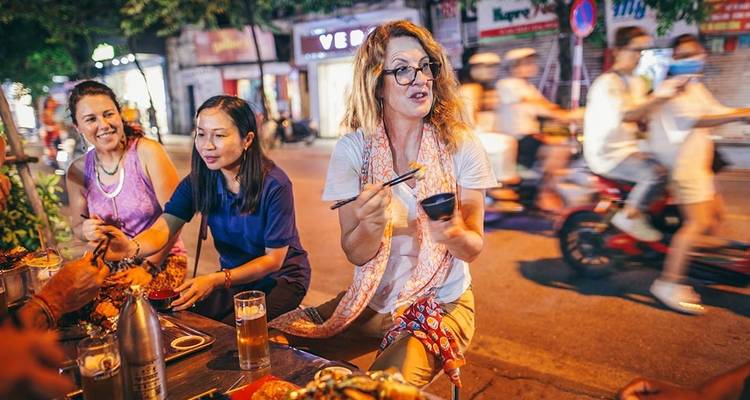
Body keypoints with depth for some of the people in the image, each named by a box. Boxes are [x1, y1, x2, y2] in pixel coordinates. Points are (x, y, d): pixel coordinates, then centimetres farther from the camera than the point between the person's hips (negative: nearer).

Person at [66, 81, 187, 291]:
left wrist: (149, 267, -18)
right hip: (110, 264, 5)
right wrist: (87, 231, -9)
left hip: (162, 260, -5)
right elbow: (78, 226, 15)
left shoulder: (147, 152, -12)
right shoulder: (78, 171, 2)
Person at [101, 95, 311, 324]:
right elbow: (161, 230, -20)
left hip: (281, 277, -4)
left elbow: (273, 259, -18)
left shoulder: (274, 184, -24)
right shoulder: (198, 181, -9)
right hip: (234, 276, 5)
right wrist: (133, 248, -44)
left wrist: (215, 280, -29)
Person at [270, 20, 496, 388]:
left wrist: (453, 234, -30)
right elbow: (355, 254, -8)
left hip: (442, 304, -2)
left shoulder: (460, 145, -9)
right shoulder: (353, 148, -7)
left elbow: (474, 248, -6)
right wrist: (370, 225, -30)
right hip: (374, 302, 3)